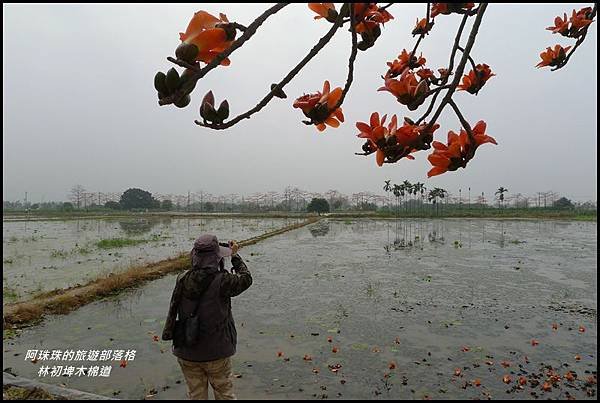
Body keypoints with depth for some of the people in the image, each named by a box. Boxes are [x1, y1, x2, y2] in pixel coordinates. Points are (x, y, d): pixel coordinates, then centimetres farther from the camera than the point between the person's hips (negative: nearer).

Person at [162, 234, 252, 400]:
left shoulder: (182, 280, -10)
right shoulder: (222, 281, -22)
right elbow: (246, 279, -5)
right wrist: (235, 256, 5)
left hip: (186, 352, 4)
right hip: (216, 352, -4)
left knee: (196, 394, 21)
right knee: (224, 393, 18)